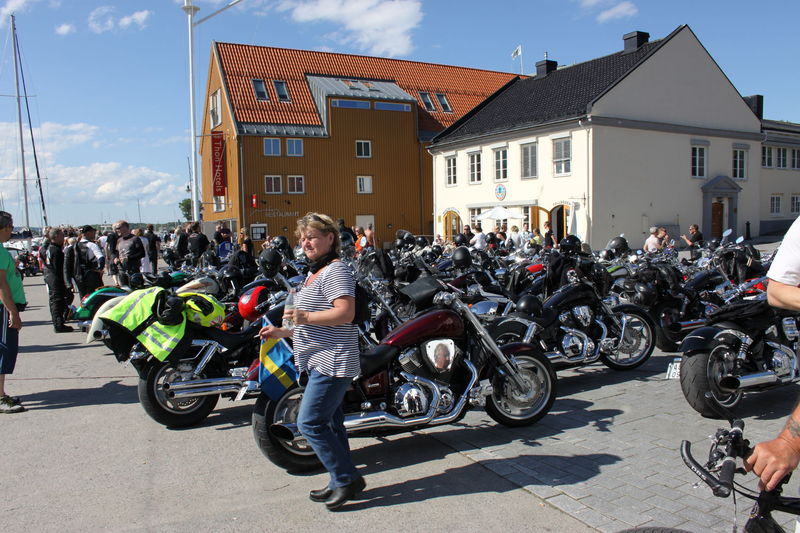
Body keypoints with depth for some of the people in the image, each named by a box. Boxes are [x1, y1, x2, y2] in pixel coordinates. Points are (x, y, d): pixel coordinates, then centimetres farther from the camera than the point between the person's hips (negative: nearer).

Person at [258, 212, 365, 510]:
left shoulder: (335, 271, -12)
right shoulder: (315, 272, 20)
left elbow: (346, 313, -26)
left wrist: (305, 316, -27)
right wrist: (283, 331, 18)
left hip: (332, 362, -11)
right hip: (321, 361, 11)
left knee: (310, 423, -10)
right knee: (329, 423, 15)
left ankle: (347, 479, 3)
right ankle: (342, 482, 25)